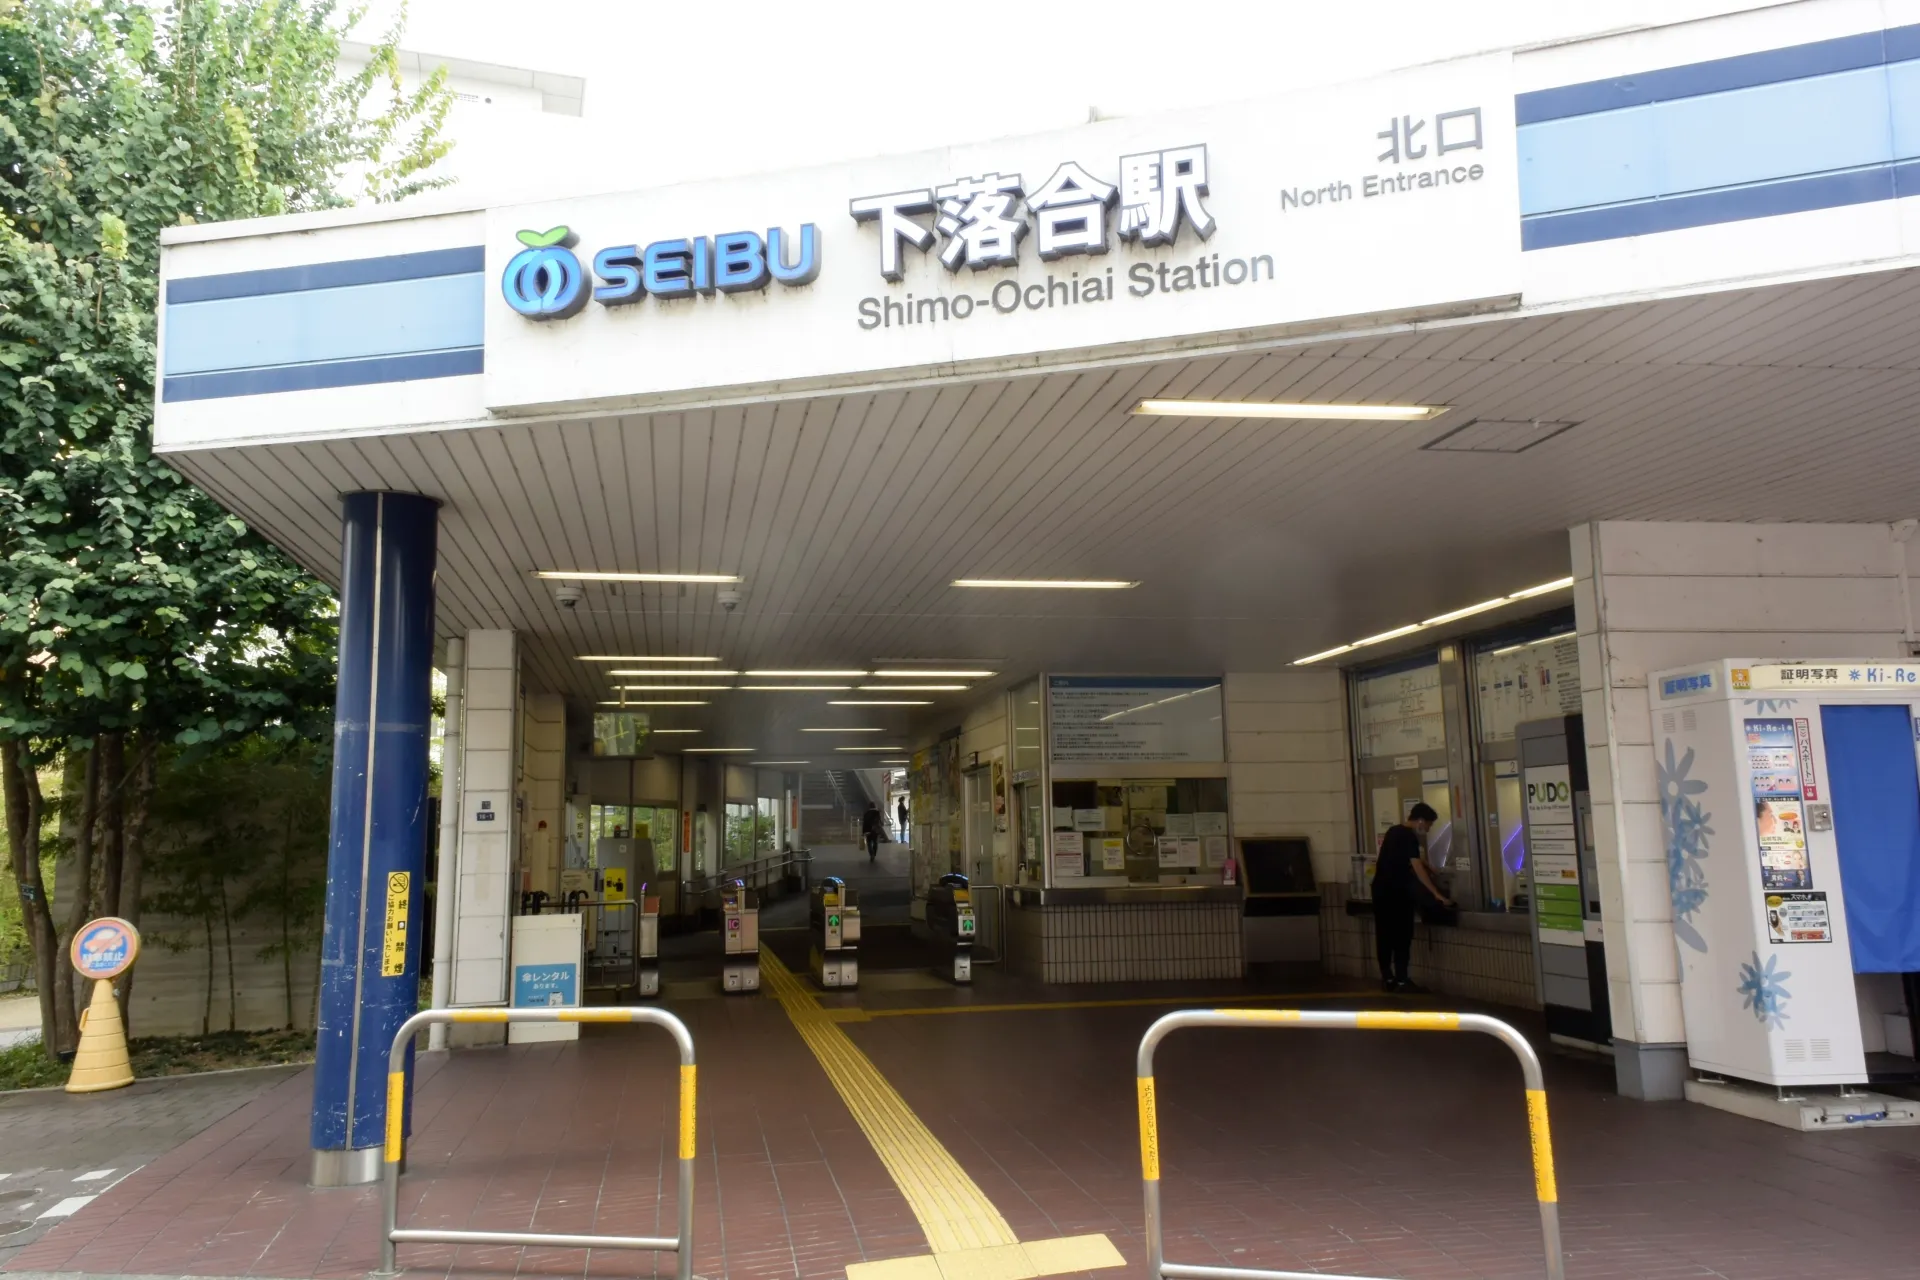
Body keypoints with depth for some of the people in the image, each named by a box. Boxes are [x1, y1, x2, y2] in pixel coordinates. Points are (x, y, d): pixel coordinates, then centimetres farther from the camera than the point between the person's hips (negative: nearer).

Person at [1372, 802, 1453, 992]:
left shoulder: (1394, 831, 14)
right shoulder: (1409, 836, -13)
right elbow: (1418, 868, -20)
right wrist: (1437, 894, -21)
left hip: (1380, 889, 9)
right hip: (1396, 892, -9)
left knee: (1384, 935, 10)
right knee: (1401, 936, -3)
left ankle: (1387, 978, 14)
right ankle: (1401, 980, -3)